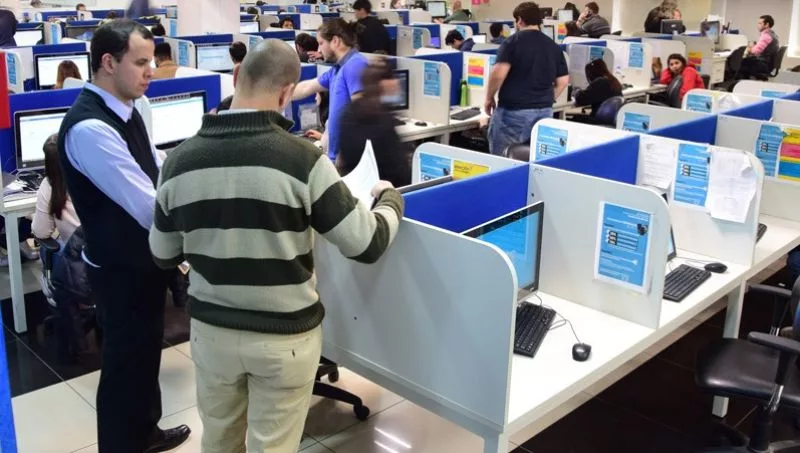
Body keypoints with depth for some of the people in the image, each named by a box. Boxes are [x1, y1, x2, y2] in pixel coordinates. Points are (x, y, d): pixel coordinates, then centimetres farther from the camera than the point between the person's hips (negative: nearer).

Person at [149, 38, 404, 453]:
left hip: (211, 330, 4)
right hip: (285, 337, -3)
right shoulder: (302, 159, -19)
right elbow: (367, 245, -15)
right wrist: (389, 198, 5)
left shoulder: (180, 160, -7)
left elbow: (163, 255, 4)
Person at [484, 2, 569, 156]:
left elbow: (499, 73, -17)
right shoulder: (554, 46, 10)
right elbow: (563, 80, 11)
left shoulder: (514, 41, -7)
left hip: (513, 111, -5)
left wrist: (489, 98, -3)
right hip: (544, 111, 6)